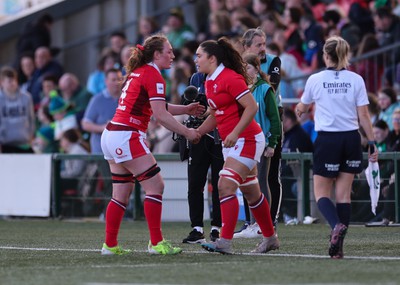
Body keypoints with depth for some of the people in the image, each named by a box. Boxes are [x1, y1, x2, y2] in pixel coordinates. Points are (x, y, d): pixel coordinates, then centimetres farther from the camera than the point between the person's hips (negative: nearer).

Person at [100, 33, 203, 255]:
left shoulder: (137, 72, 17)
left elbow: (155, 107, 25)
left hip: (111, 136, 9)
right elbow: (160, 115, -16)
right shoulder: (153, 75, -10)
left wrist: (186, 109, 19)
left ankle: (110, 245, 12)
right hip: (127, 137, -9)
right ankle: (156, 243, -7)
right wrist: (187, 132, -10)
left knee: (122, 194, 11)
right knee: (155, 186, -6)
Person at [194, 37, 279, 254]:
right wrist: (196, 132, 8)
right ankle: (270, 238, 26)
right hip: (231, 143, 10)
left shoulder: (230, 78, -17)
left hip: (246, 140, -10)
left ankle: (225, 242, -21)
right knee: (250, 191, 15)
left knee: (225, 186, -18)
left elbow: (252, 107, -21)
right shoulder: (210, 82, 12)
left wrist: (235, 133, -26)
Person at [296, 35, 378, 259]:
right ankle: (338, 246, 2)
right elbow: (364, 116, -2)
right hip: (351, 139, 2)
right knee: (344, 194, 7)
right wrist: (372, 143, 6)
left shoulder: (315, 80, -2)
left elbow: (302, 108, 16)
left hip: (327, 140, -2)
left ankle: (337, 225, -24)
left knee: (322, 193, 6)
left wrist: (299, 110, 40)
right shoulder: (356, 80, -1)